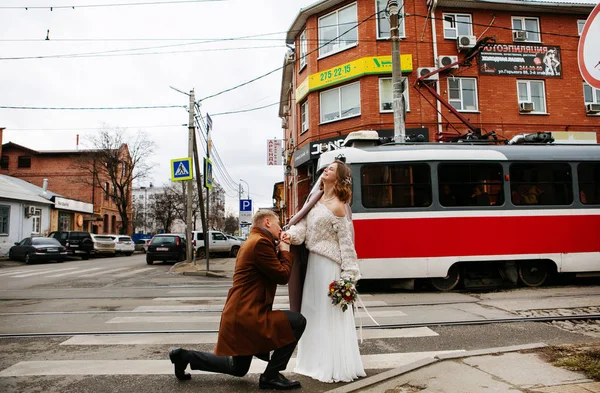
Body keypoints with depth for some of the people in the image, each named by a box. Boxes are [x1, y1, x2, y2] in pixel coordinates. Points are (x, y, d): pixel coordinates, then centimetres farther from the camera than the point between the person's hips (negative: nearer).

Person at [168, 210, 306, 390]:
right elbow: (282, 276, -15)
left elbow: (274, 272, 18)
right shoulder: (261, 242, -17)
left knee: (238, 368, 25)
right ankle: (271, 376, -3)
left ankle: (185, 356, 24)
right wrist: (286, 251, -1)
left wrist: (280, 249, 11)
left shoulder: (252, 241, 17)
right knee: (297, 321, -14)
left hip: (240, 314, 11)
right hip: (247, 316, -11)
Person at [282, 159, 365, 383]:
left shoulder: (336, 206, -14)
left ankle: (334, 367, 15)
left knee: (329, 314, 1)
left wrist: (348, 275, -16)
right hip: (314, 261, 9)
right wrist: (292, 234, -18)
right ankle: (317, 361, 30)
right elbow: (304, 223, 3)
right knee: (313, 312, 16)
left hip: (329, 264, -9)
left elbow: (346, 243, -15)